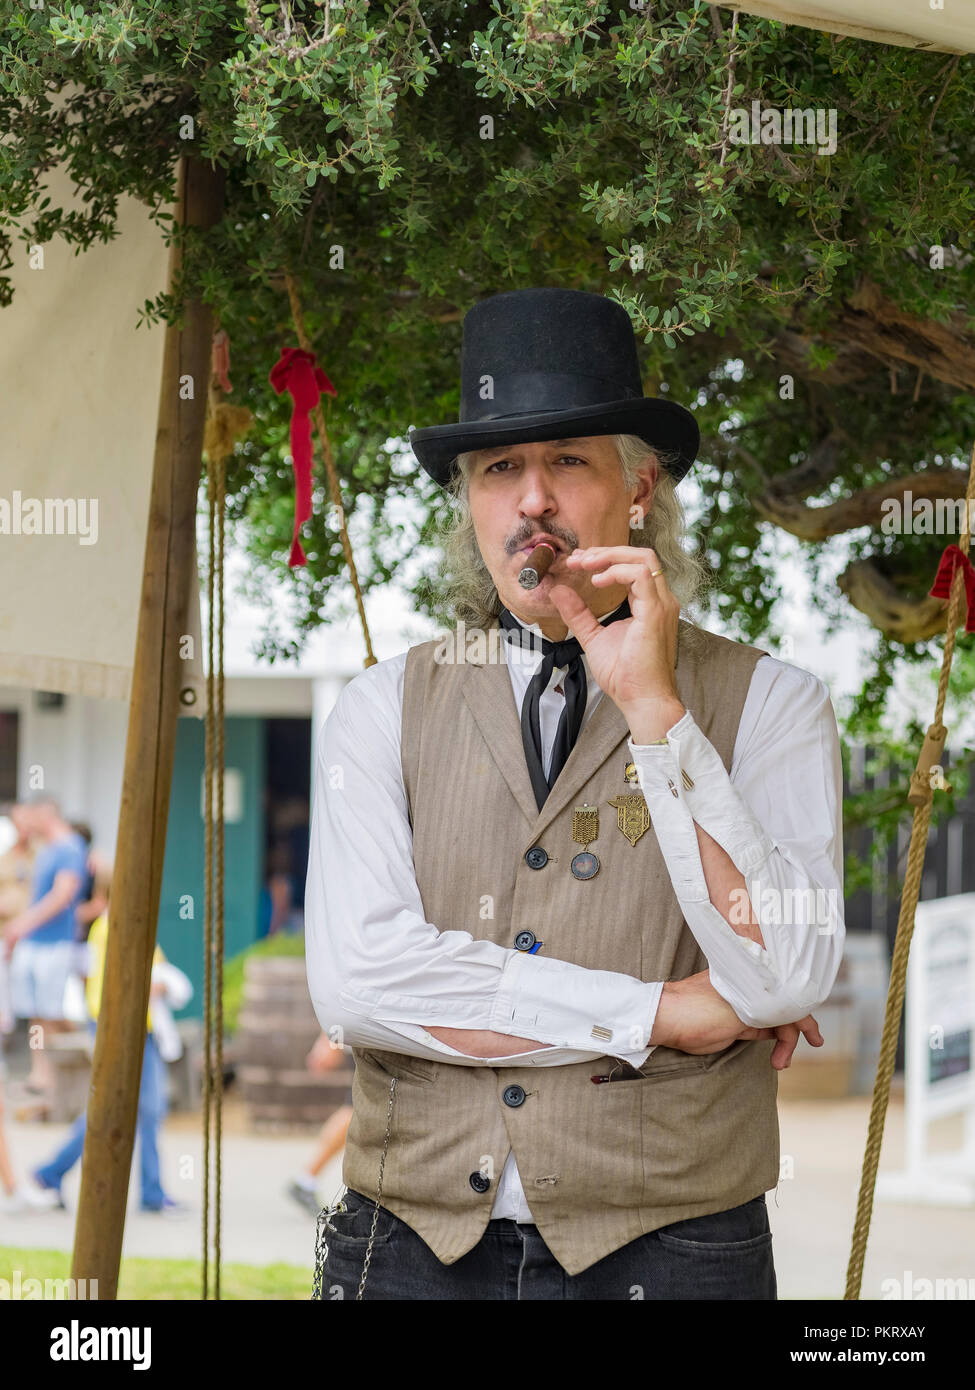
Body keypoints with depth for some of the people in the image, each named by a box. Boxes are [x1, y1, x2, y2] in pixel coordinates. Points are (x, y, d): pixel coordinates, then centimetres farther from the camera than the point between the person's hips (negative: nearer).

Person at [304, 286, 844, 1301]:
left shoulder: (764, 704, 0)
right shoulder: (383, 708, 4)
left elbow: (784, 981, -14)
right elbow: (355, 979, -10)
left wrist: (652, 704, -17)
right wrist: (665, 1016, -11)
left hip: (667, 1257, -1)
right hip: (409, 1250, 1)